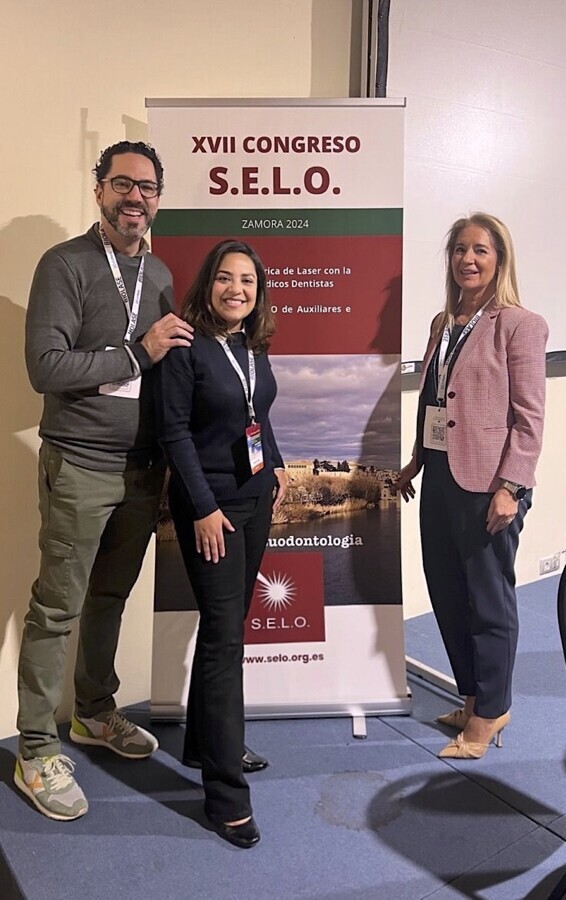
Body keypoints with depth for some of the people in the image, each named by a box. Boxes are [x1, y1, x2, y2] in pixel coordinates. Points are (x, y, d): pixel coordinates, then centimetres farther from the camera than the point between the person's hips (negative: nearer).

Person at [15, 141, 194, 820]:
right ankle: (36, 751, 18)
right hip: (80, 466, -6)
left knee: (110, 597, 18)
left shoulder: (159, 274, 13)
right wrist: (138, 353, -17)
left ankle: (95, 713, 36)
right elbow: (45, 368, -17)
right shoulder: (65, 265, -8)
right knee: (56, 607, 3)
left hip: (144, 467, 6)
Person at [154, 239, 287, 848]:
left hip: (255, 499, 8)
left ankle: (204, 744, 33)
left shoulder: (254, 347, 8)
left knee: (229, 624, 15)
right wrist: (204, 508, -16)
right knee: (224, 636, -7)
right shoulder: (185, 346, -12)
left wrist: (277, 466, 10)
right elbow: (174, 431, -14)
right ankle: (226, 794, 2)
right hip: (209, 504, -7)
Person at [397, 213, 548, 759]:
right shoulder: (443, 324, 13)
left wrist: (509, 487, -17)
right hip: (441, 477, 7)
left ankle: (488, 714, 24)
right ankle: (474, 698, 33)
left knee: (487, 600, 6)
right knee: (447, 594, 14)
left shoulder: (520, 325, -7)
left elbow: (529, 416, -11)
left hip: (486, 482, -7)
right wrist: (416, 460, 16)